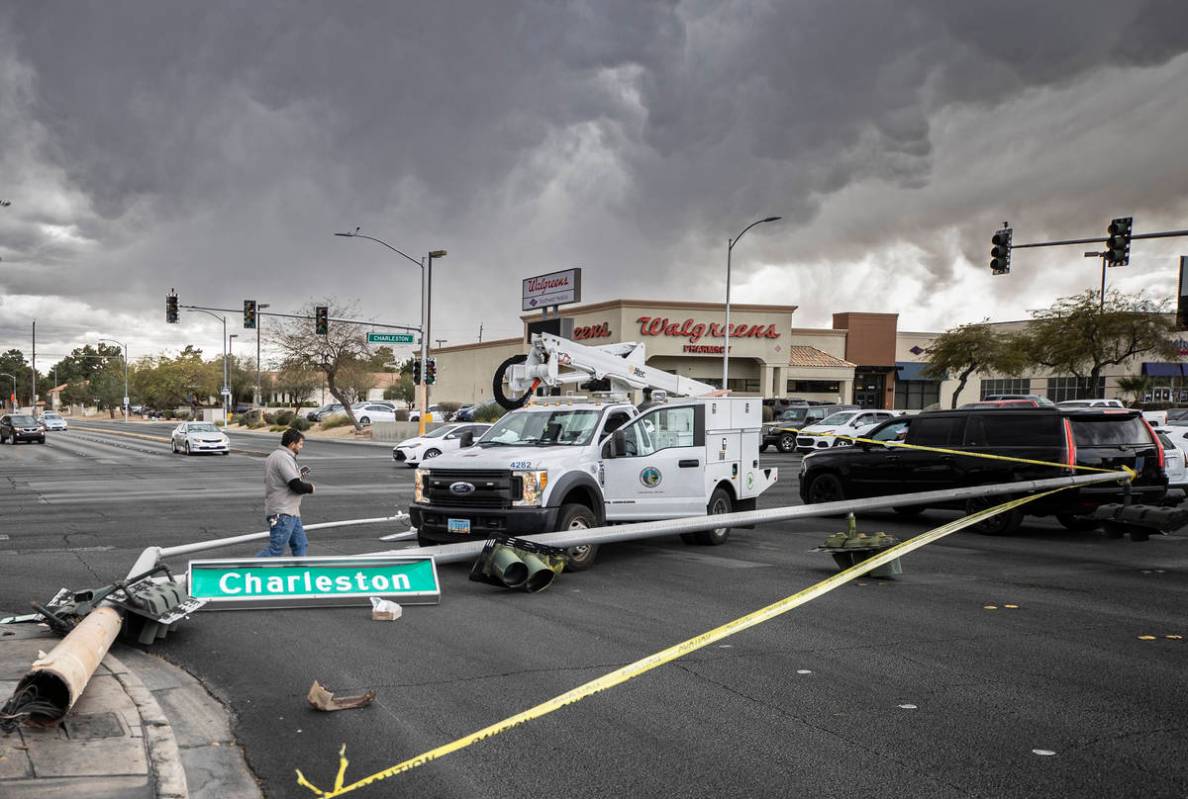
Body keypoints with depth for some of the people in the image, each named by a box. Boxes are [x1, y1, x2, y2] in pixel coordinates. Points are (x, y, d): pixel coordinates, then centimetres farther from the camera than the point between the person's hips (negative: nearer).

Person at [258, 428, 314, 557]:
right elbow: (296, 486, -23)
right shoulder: (284, 458, -17)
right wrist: (310, 487, -4)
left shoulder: (276, 455, 16)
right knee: (275, 551, -10)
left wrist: (298, 474, 18)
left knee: (301, 545, 11)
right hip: (282, 514, -11)